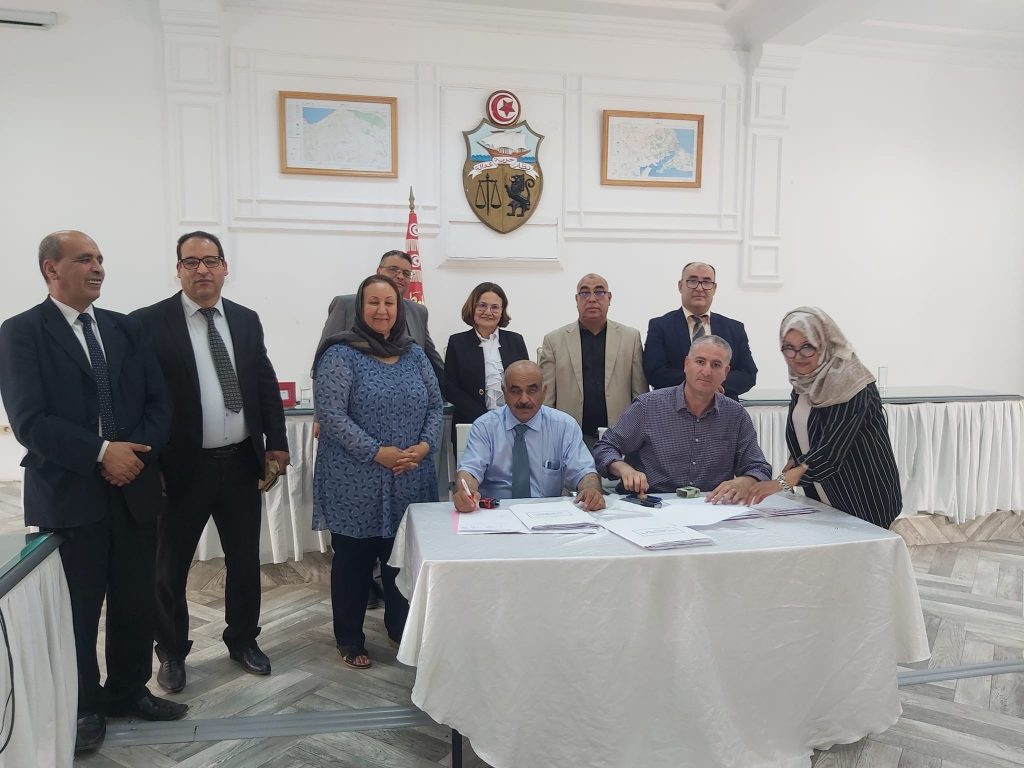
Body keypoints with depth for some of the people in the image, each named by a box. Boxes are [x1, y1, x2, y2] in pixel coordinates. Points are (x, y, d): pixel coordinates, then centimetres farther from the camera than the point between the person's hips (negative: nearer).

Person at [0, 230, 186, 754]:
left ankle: (129, 691, 33)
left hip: (134, 488, 4)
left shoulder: (127, 328, 9)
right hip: (69, 494, -4)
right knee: (77, 608, 10)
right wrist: (102, 452, -18)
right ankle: (84, 707, 29)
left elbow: (158, 403, 6)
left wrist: (137, 453, -10)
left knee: (136, 602, 13)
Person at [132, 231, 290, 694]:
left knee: (245, 560, 15)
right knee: (170, 566, 12)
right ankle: (171, 652, 33)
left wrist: (276, 443, 4)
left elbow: (266, 385, 10)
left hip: (241, 463, 4)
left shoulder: (246, 320, 6)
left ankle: (243, 641, 35)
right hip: (182, 466, -3)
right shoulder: (149, 322, -8)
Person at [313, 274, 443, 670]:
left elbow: (435, 404, 11)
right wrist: (376, 452, -18)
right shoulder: (341, 354, -8)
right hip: (355, 482, -4)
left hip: (408, 481, 5)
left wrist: (424, 445, -6)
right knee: (353, 559, 7)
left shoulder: (414, 353, 9)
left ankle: (401, 629, 32)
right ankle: (349, 640, 23)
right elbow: (330, 413, -15)